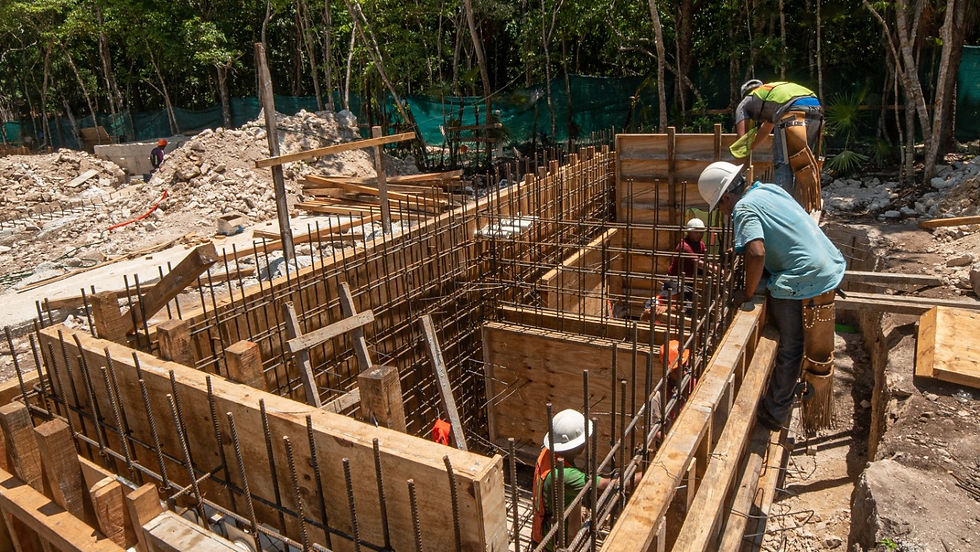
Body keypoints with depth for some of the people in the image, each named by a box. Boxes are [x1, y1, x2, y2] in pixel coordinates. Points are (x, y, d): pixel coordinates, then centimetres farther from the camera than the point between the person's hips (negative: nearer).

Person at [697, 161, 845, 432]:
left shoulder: (744, 209, -15)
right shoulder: (770, 189, 10)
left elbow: (757, 253, -29)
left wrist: (748, 292, -15)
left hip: (801, 285, -9)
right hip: (830, 270, 9)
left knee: (790, 350, 6)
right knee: (816, 350, 23)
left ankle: (773, 414, 23)